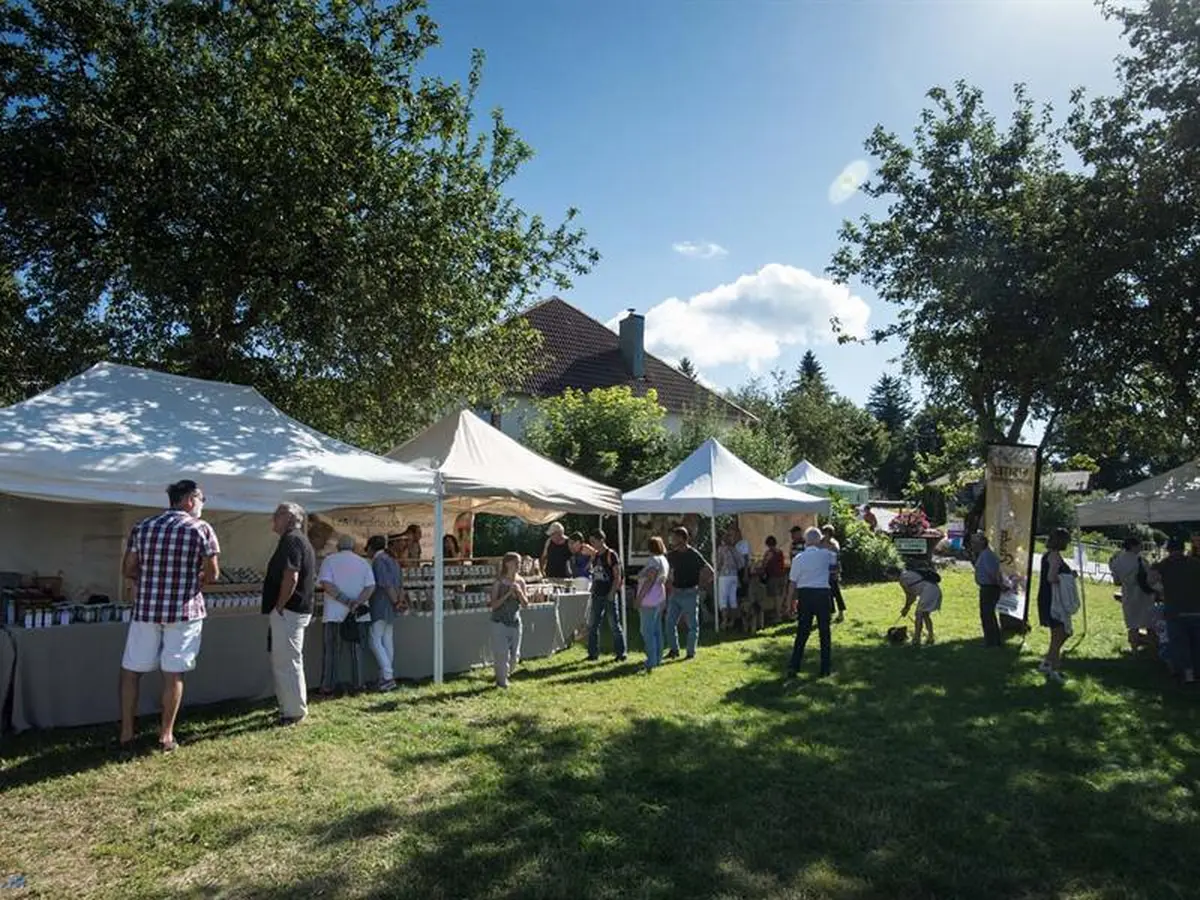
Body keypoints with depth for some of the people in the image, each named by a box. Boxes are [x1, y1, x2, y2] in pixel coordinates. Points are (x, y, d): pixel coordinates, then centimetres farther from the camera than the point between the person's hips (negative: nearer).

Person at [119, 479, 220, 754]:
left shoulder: (142, 527, 5)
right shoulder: (202, 529, -6)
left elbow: (128, 569, 6)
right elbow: (212, 574, -6)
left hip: (145, 608, 3)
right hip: (184, 610, -3)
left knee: (131, 670, 13)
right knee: (173, 674, 5)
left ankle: (126, 736, 16)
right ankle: (166, 736, 12)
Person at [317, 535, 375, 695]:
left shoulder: (330, 560, 1)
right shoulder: (363, 562, 7)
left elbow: (326, 583, -13)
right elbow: (371, 586, -6)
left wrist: (346, 601, -16)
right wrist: (357, 603, -16)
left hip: (335, 614, -2)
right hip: (358, 615, 2)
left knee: (331, 651, 6)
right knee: (356, 650, 12)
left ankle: (327, 688, 6)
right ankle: (358, 684, 13)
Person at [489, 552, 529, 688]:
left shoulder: (520, 581, 1)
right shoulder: (499, 582, -12)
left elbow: (526, 604, 2)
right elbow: (493, 605, -14)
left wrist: (519, 592, -15)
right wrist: (508, 594, -22)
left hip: (515, 622, 5)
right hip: (500, 623, -5)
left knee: (515, 655, 10)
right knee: (502, 654, -1)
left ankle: (504, 675, 32)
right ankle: (501, 681, 17)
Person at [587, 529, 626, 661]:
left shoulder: (611, 555, -10)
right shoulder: (595, 556, 11)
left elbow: (618, 576, -12)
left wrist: (612, 593, -17)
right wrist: (593, 590, 10)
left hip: (610, 596, -7)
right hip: (597, 595, 7)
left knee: (615, 624, 0)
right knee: (593, 625, 7)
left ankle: (620, 653, 9)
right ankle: (593, 653, 15)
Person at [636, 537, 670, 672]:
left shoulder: (654, 560, -15)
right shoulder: (664, 560, 15)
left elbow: (650, 580, -21)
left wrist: (640, 597, -20)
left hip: (649, 601, -10)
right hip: (659, 599, 10)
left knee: (647, 631, -7)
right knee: (657, 630, 15)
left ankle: (651, 662, -8)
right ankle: (658, 659, 21)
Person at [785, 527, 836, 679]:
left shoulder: (798, 558, -4)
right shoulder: (825, 554, -3)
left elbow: (793, 582, -2)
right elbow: (835, 560, 21)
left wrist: (790, 601, 6)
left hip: (804, 594, 1)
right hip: (822, 594, -1)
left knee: (802, 632, 8)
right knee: (824, 631, 10)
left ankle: (793, 667, 6)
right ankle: (826, 667, 15)